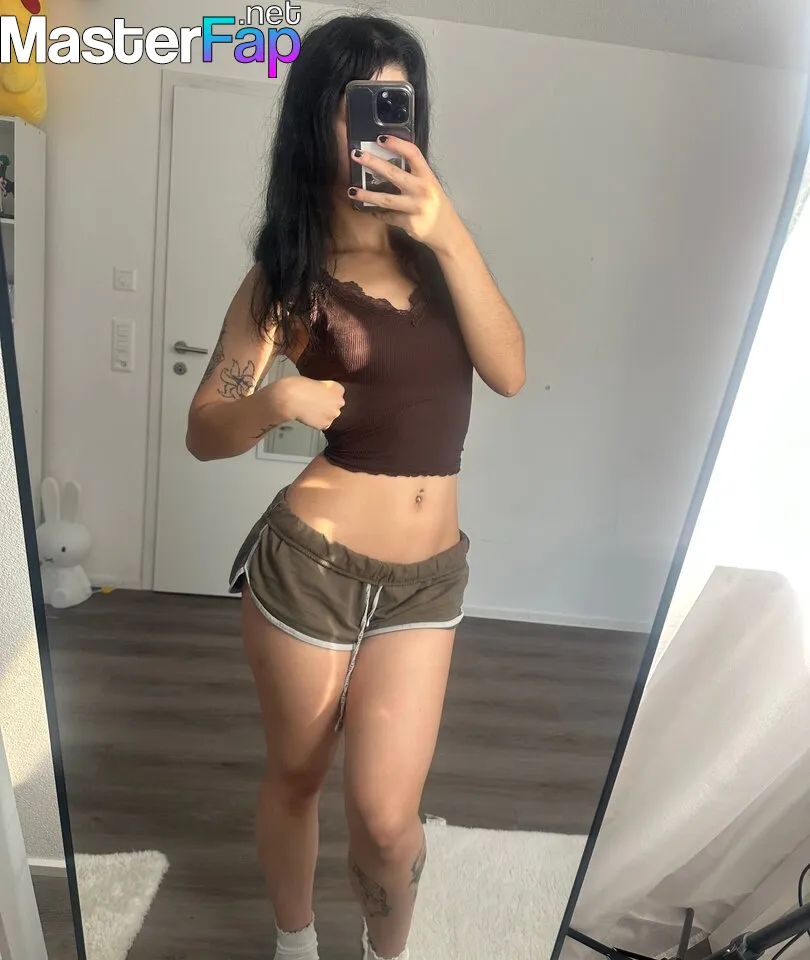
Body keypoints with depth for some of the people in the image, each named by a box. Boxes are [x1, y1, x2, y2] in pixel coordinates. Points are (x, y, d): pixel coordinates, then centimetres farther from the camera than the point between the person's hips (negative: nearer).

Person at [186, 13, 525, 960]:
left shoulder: (430, 241, 4)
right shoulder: (289, 270, -4)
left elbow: (509, 372, -9)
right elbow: (203, 431, -3)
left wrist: (448, 233, -18)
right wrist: (273, 401, -24)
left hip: (428, 576, 2)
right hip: (310, 566, -1)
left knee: (385, 815, 2)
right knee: (294, 777, 18)